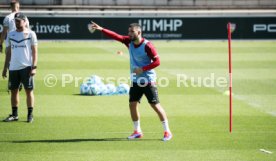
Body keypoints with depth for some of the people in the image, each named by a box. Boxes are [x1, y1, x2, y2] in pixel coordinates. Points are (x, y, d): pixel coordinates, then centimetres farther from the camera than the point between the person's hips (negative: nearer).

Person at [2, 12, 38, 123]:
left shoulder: (30, 34, 0)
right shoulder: (11, 34, 12)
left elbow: (34, 51, -3)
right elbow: (8, 52, 17)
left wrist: (34, 67, -11)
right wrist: (5, 68, 12)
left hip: (26, 67, -5)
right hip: (13, 67, 5)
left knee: (29, 90, -1)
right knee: (14, 90, 7)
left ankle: (30, 115, 3)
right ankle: (14, 115, 14)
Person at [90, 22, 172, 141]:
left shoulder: (147, 46, -17)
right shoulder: (129, 42, 1)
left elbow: (157, 61, -17)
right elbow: (116, 36, -6)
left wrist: (142, 69, -22)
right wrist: (101, 29, -17)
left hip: (148, 81, -7)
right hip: (135, 80, 7)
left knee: (155, 105, -6)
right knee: (132, 104, 5)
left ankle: (167, 131, 2)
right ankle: (137, 131, 18)